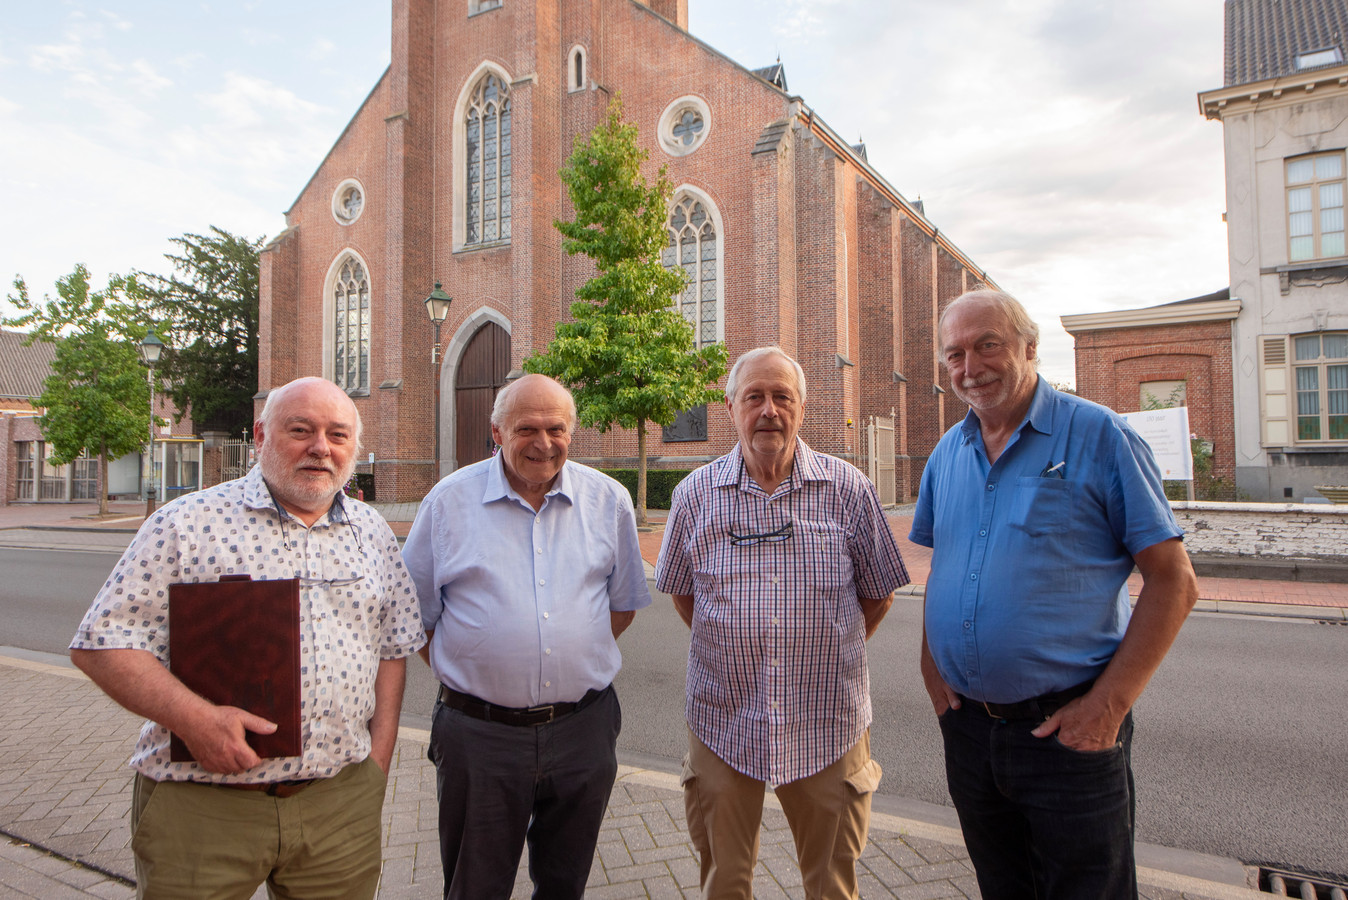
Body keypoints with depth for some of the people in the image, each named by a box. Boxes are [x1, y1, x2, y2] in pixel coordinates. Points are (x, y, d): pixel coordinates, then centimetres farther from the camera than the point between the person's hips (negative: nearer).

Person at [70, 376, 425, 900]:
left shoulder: (373, 534, 6)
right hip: (200, 804, -3)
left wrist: (377, 760, 5)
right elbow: (102, 643, -6)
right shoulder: (188, 522, -5)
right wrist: (192, 718, -19)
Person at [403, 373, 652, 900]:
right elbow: (416, 611, 4)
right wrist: (463, 676, -2)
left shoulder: (608, 500, 2)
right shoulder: (449, 500, -2)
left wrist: (580, 664, 5)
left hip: (583, 729, 2)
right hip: (478, 733, -1)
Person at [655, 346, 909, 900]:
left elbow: (879, 593, 5)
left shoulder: (847, 489, -4)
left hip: (827, 725, 0)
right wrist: (735, 650, 7)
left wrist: (827, 654, 6)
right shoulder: (695, 494, -1)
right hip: (723, 724, 1)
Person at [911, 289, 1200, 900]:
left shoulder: (1099, 436, -9)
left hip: (1069, 729, -5)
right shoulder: (947, 454, 6)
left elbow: (1173, 581, -10)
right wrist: (930, 656, 4)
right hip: (967, 726, 5)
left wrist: (1110, 703, -16)